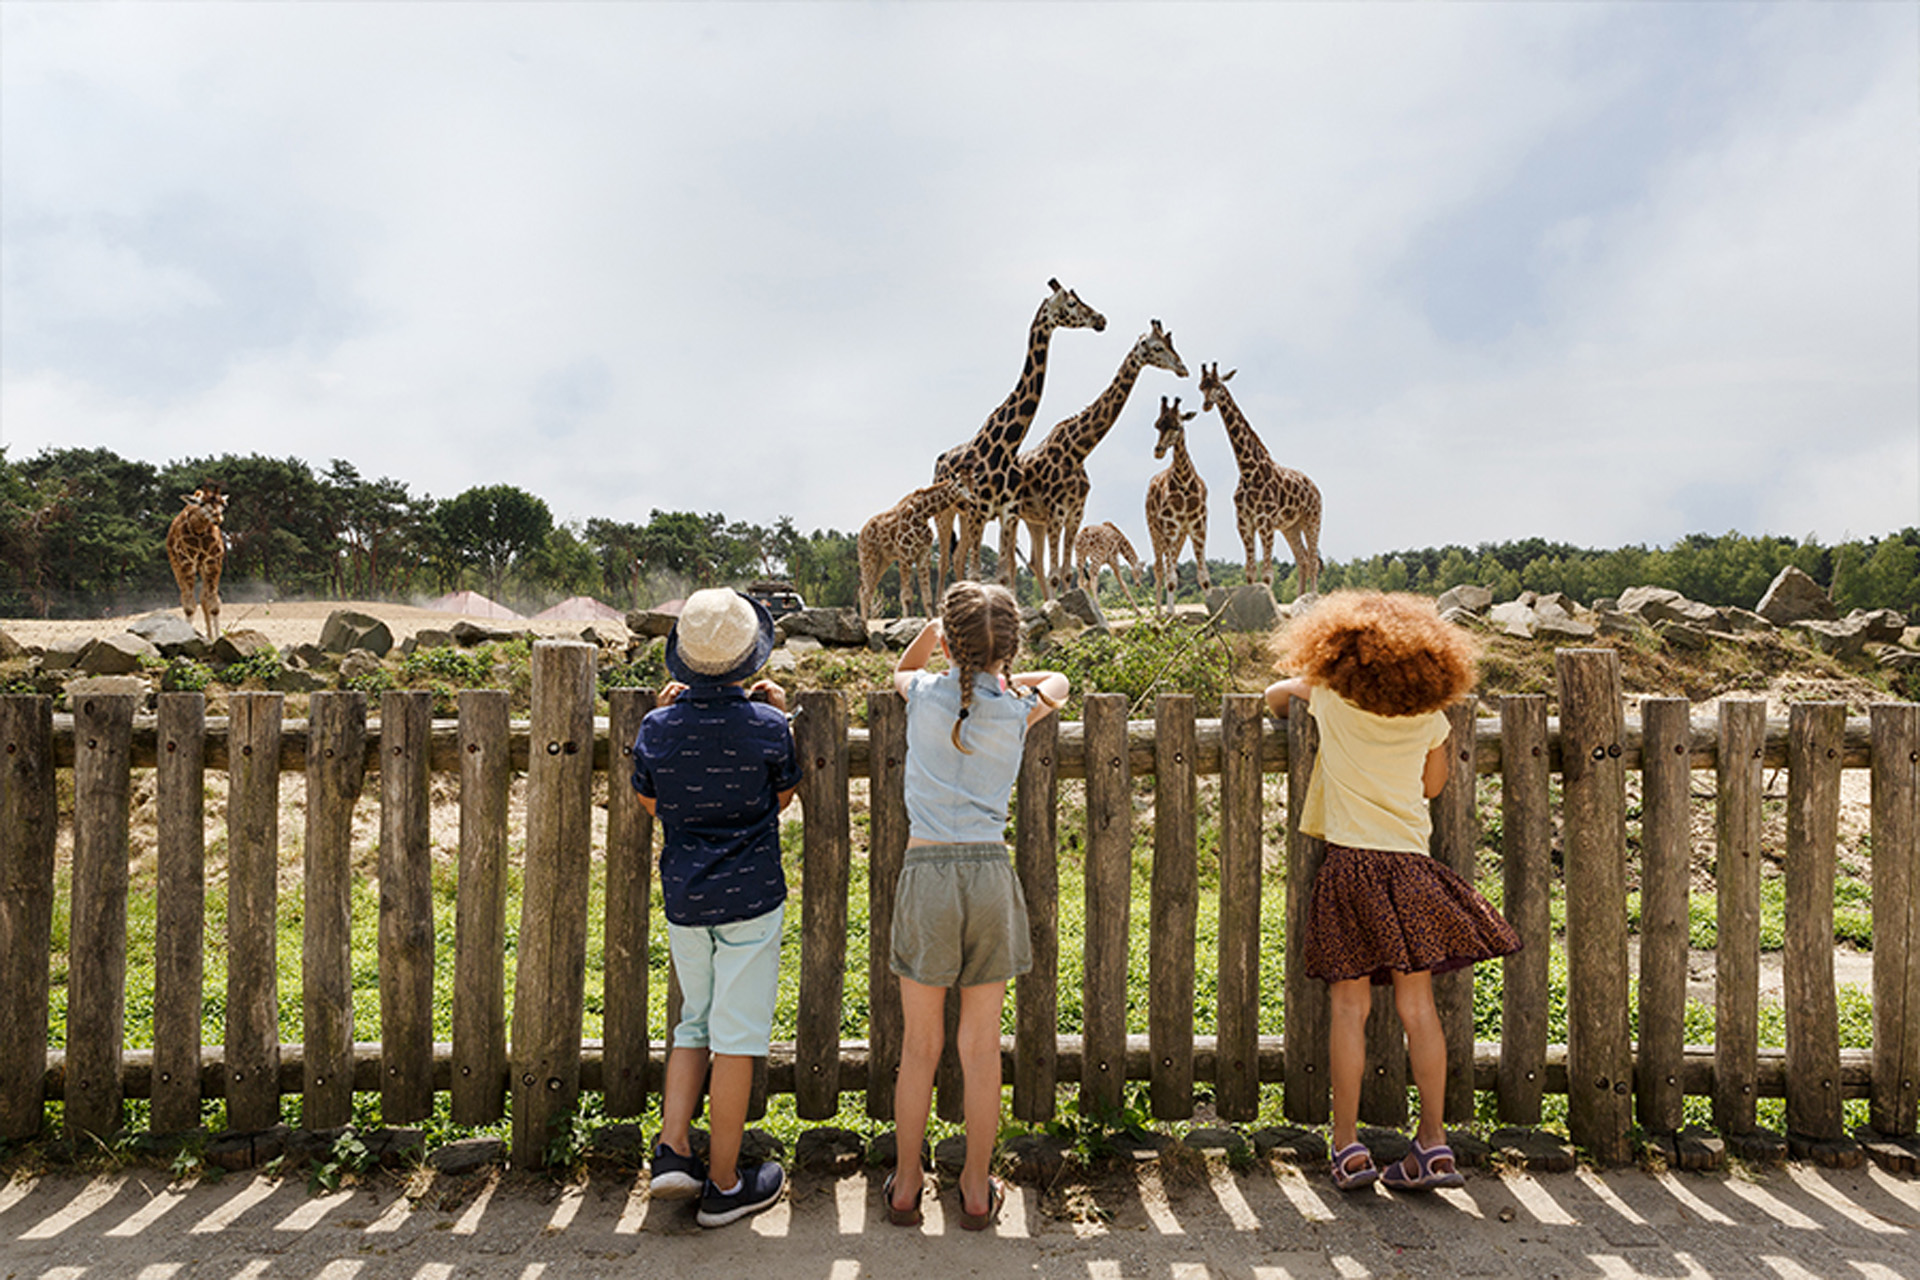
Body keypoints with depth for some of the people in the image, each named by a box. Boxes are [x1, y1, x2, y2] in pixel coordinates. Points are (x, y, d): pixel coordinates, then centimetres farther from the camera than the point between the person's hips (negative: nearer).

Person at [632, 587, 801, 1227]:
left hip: (684, 898, 4)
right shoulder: (767, 726, -14)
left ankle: (673, 1150, 16)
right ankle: (724, 1185, 17)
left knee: (694, 1024, 22)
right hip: (751, 897, -3)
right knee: (736, 1036, 6)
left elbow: (649, 802, 11)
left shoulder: (658, 728, -6)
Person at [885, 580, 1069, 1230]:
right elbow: (1057, 681, 26)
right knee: (981, 1046, 12)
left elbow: (902, 669, 26)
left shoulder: (926, 695, 0)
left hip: (927, 870, -1)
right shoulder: (1016, 711, 2)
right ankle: (977, 1189, 26)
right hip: (990, 872, 1)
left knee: (919, 1044, 12)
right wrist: (1000, 677, 25)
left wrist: (933, 629, 10)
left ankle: (905, 1184, 27)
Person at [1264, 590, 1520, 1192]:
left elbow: (1276, 691, 19)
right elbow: (1433, 785, 18)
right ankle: (1434, 1143, 12)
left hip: (1350, 865, -3)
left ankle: (1348, 1146, 8)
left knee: (1350, 1008, 2)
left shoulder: (1332, 700, -2)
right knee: (1417, 1006, 7)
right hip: (1411, 867, 3)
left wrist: (1281, 707, 41)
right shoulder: (1429, 715, 4)